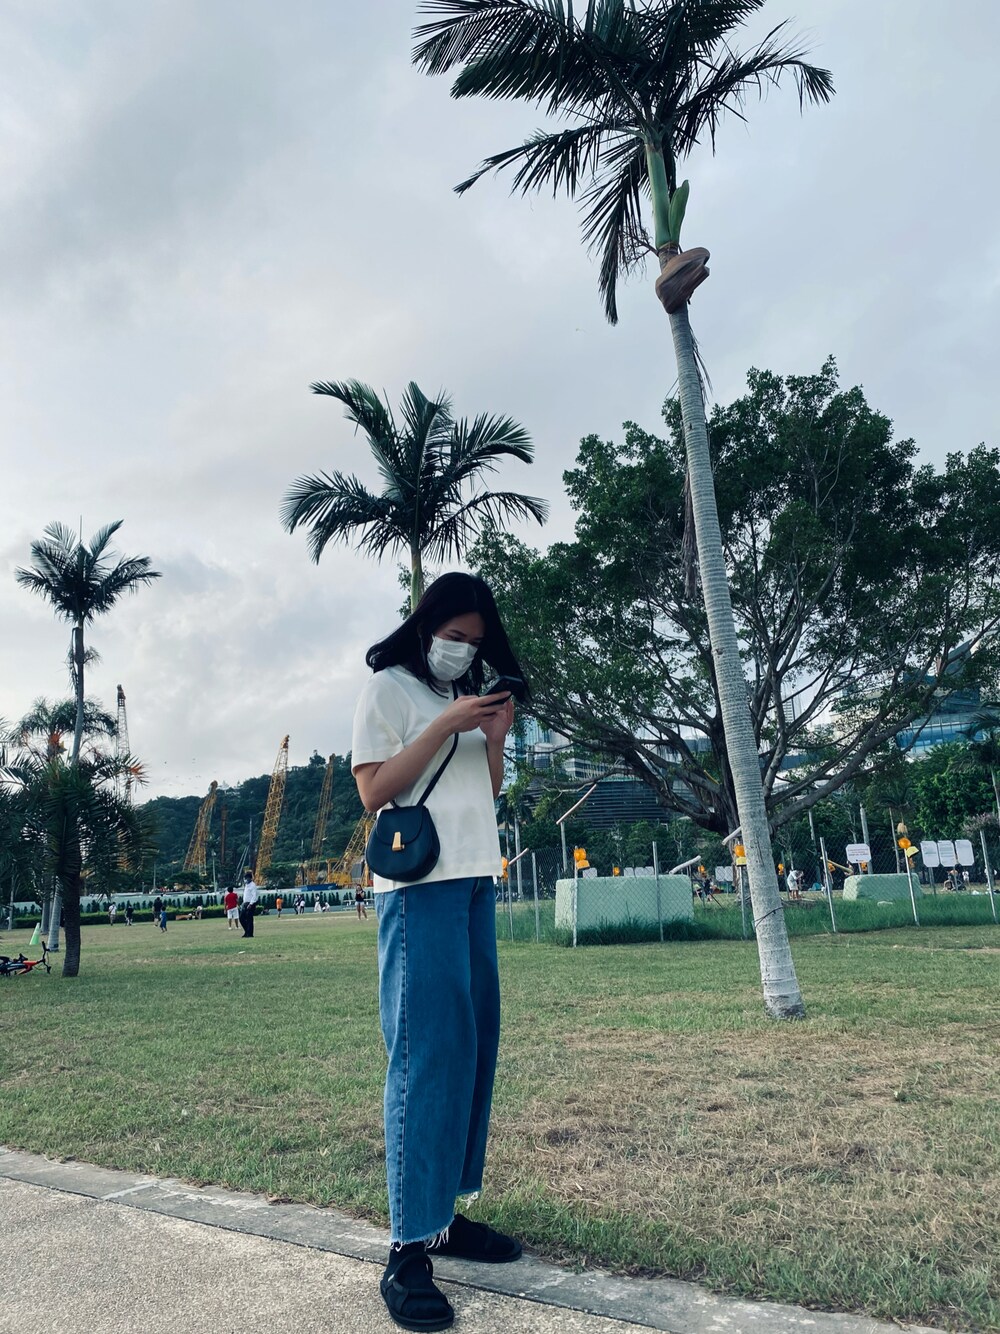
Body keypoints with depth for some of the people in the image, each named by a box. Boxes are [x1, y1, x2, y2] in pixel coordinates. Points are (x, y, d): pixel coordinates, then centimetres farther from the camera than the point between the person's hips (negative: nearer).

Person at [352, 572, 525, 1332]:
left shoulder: (469, 698, 19)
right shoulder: (389, 688, -1)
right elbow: (373, 789, -9)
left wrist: (495, 740, 1)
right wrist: (444, 726, -15)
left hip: (476, 882, 8)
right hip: (419, 884, -7)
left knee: (475, 1045, 8)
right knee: (425, 1055, -10)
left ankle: (445, 1213, 19)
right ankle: (409, 1250, -4)